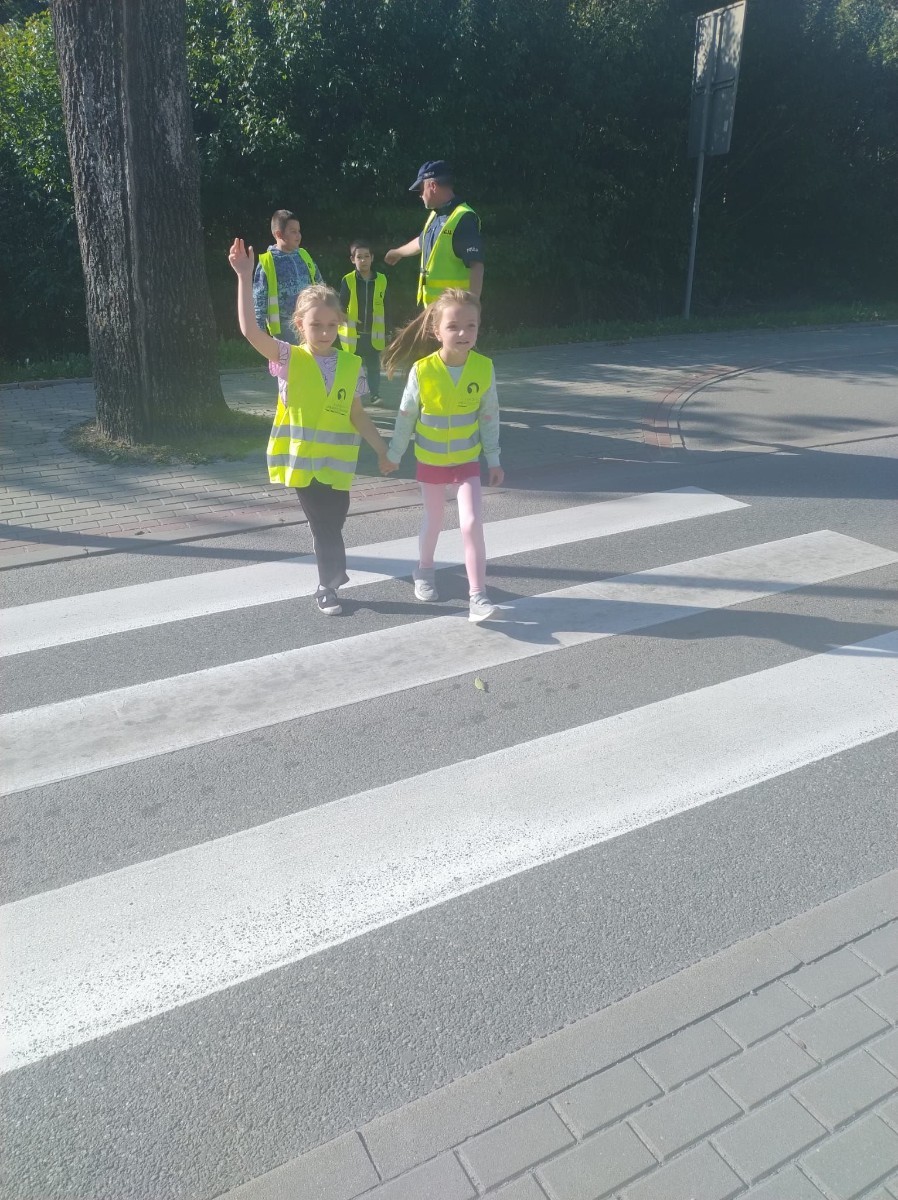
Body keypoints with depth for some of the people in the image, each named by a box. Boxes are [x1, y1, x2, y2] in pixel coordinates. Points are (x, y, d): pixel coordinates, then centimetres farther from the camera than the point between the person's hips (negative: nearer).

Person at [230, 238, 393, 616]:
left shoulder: (351, 365, 1)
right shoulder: (290, 359, -7)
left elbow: (356, 415, 8)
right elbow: (250, 331, -20)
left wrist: (382, 451, 8)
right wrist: (245, 278, -26)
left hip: (337, 461, 3)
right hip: (302, 459, -3)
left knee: (333, 521, 10)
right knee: (323, 523, 2)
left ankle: (330, 580, 32)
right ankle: (328, 587, 17)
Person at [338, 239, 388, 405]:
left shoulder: (381, 280, 0)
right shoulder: (348, 281, -5)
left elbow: (385, 309, 5)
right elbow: (341, 307, -1)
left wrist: (386, 333, 6)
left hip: (374, 334, 1)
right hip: (353, 334, -1)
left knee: (373, 366, 8)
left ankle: (374, 394, 19)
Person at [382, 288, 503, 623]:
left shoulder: (484, 368, -13)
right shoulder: (422, 370, -18)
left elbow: (489, 416, -2)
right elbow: (406, 416, -5)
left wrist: (493, 459, 1)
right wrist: (394, 454, 3)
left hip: (467, 459, 0)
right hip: (430, 459, 0)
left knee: (472, 523, -10)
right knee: (434, 519, 16)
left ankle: (477, 596, -5)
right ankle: (425, 570, 42)